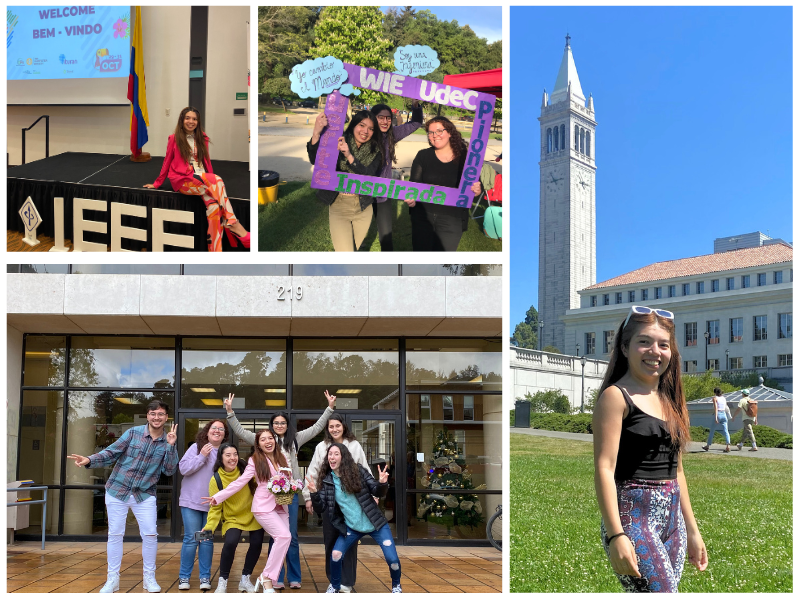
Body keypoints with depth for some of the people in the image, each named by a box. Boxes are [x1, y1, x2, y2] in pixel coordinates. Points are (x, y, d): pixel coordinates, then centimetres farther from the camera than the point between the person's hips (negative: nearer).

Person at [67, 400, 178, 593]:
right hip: (117, 490, -1)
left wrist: (171, 446, -20)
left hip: (145, 494, 1)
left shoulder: (167, 442, -2)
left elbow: (169, 471, -8)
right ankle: (112, 579, 13)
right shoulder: (133, 433, -7)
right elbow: (111, 453, -7)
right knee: (115, 534, 3)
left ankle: (149, 577, 13)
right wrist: (89, 460, -23)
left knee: (150, 534, -3)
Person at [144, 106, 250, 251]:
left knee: (213, 206, -30)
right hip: (182, 181, -3)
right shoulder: (174, 138, 9)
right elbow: (167, 162, 14)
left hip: (202, 180, 3)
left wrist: (210, 178, 6)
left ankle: (215, 251, -39)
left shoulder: (202, 139, 18)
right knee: (218, 180, -32)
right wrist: (157, 184, 15)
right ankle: (232, 223, -33)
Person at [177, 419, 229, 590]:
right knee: (191, 539, -1)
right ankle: (184, 577, 9)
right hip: (191, 501, -2)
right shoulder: (196, 447, -3)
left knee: (207, 540, 5)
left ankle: (205, 577, 12)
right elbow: (183, 468, -11)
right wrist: (202, 456, -16)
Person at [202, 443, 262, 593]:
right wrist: (209, 527, -26)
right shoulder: (216, 480, -17)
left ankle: (245, 580, 20)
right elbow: (215, 508, -14)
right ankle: (222, 582, -7)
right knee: (230, 543, -25)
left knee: (256, 544, -4)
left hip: (253, 517, 3)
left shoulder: (246, 471, -12)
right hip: (232, 518, -3)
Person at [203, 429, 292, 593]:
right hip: (264, 507, -6)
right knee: (284, 536, -23)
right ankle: (267, 576, -13)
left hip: (281, 507, 6)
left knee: (282, 540, -7)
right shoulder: (255, 460, -3)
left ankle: (266, 579, 4)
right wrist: (218, 497, -7)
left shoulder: (282, 458, 10)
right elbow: (240, 482, -3)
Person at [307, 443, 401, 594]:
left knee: (392, 559, -9)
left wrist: (382, 484, -28)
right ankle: (334, 587, 15)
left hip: (375, 524, -2)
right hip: (351, 528, 2)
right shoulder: (326, 480, -4)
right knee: (335, 555, -14)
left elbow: (377, 492, -5)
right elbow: (321, 508, -9)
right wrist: (314, 493, -27)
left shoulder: (358, 471, -9)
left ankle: (396, 585, 23)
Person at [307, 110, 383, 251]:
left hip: (363, 209, 3)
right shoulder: (337, 143, -8)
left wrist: (349, 156, -34)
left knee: (355, 249, 17)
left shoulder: (375, 153, -2)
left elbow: (368, 176, -19)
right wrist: (316, 134, -41)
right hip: (339, 207, -3)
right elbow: (315, 160, -24)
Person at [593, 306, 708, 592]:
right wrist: (616, 535, -21)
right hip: (633, 516, -7)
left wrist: (692, 531, 20)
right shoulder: (616, 396, -7)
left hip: (672, 518, 7)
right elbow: (604, 469, -14)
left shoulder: (669, 401, 15)